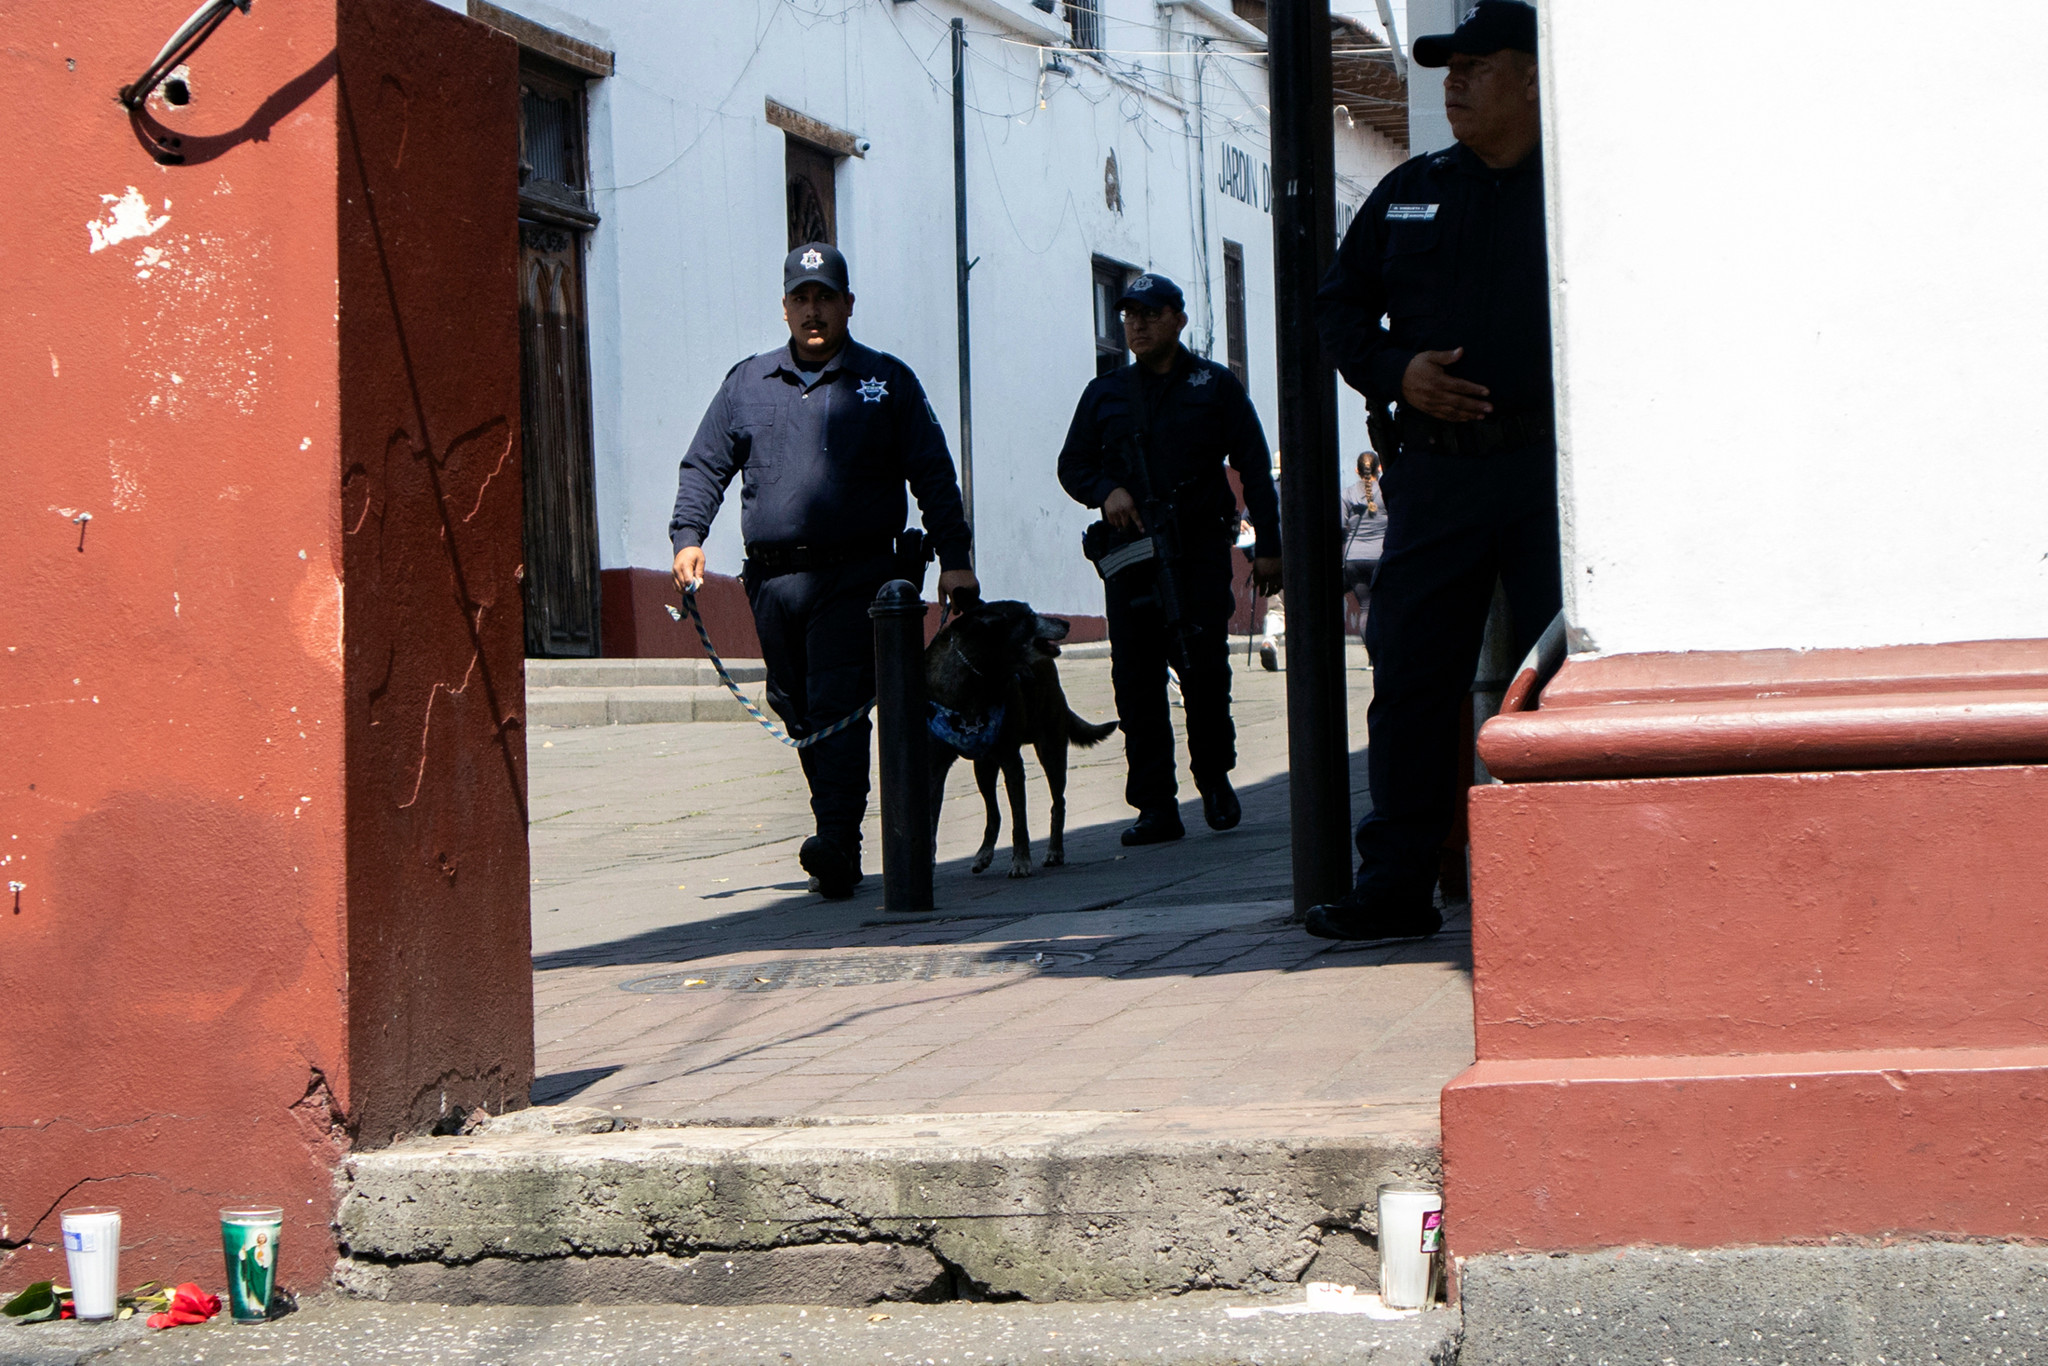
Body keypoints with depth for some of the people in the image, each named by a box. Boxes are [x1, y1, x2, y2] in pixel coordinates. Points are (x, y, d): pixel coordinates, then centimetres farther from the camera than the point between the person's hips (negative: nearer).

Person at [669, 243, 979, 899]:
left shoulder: (887, 383, 7)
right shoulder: (747, 383, 15)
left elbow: (933, 476, 6)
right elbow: (704, 465, 17)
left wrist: (954, 559, -2)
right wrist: (688, 536, 1)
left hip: (855, 576, -4)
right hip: (773, 579, 4)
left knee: (837, 708, -16)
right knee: (798, 714, 8)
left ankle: (836, 844, -23)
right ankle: (841, 834, 19)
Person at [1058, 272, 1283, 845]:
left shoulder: (1215, 386, 8)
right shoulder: (1104, 393, 15)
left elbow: (1254, 470, 7)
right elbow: (1072, 464, 19)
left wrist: (1267, 546, 0)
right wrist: (1106, 491, -4)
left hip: (1200, 546, -2)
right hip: (1130, 554, 2)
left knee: (1204, 666, -9)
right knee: (1136, 679, -3)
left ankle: (1214, 779, 13)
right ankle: (1155, 806, 0)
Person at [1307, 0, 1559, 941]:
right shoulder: (1411, 192, 15)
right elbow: (1339, 306, 19)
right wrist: (1395, 372, 0)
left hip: (1549, 466, -4)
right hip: (1435, 467, 4)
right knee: (1409, 676, 3)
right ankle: (1396, 884, 8)